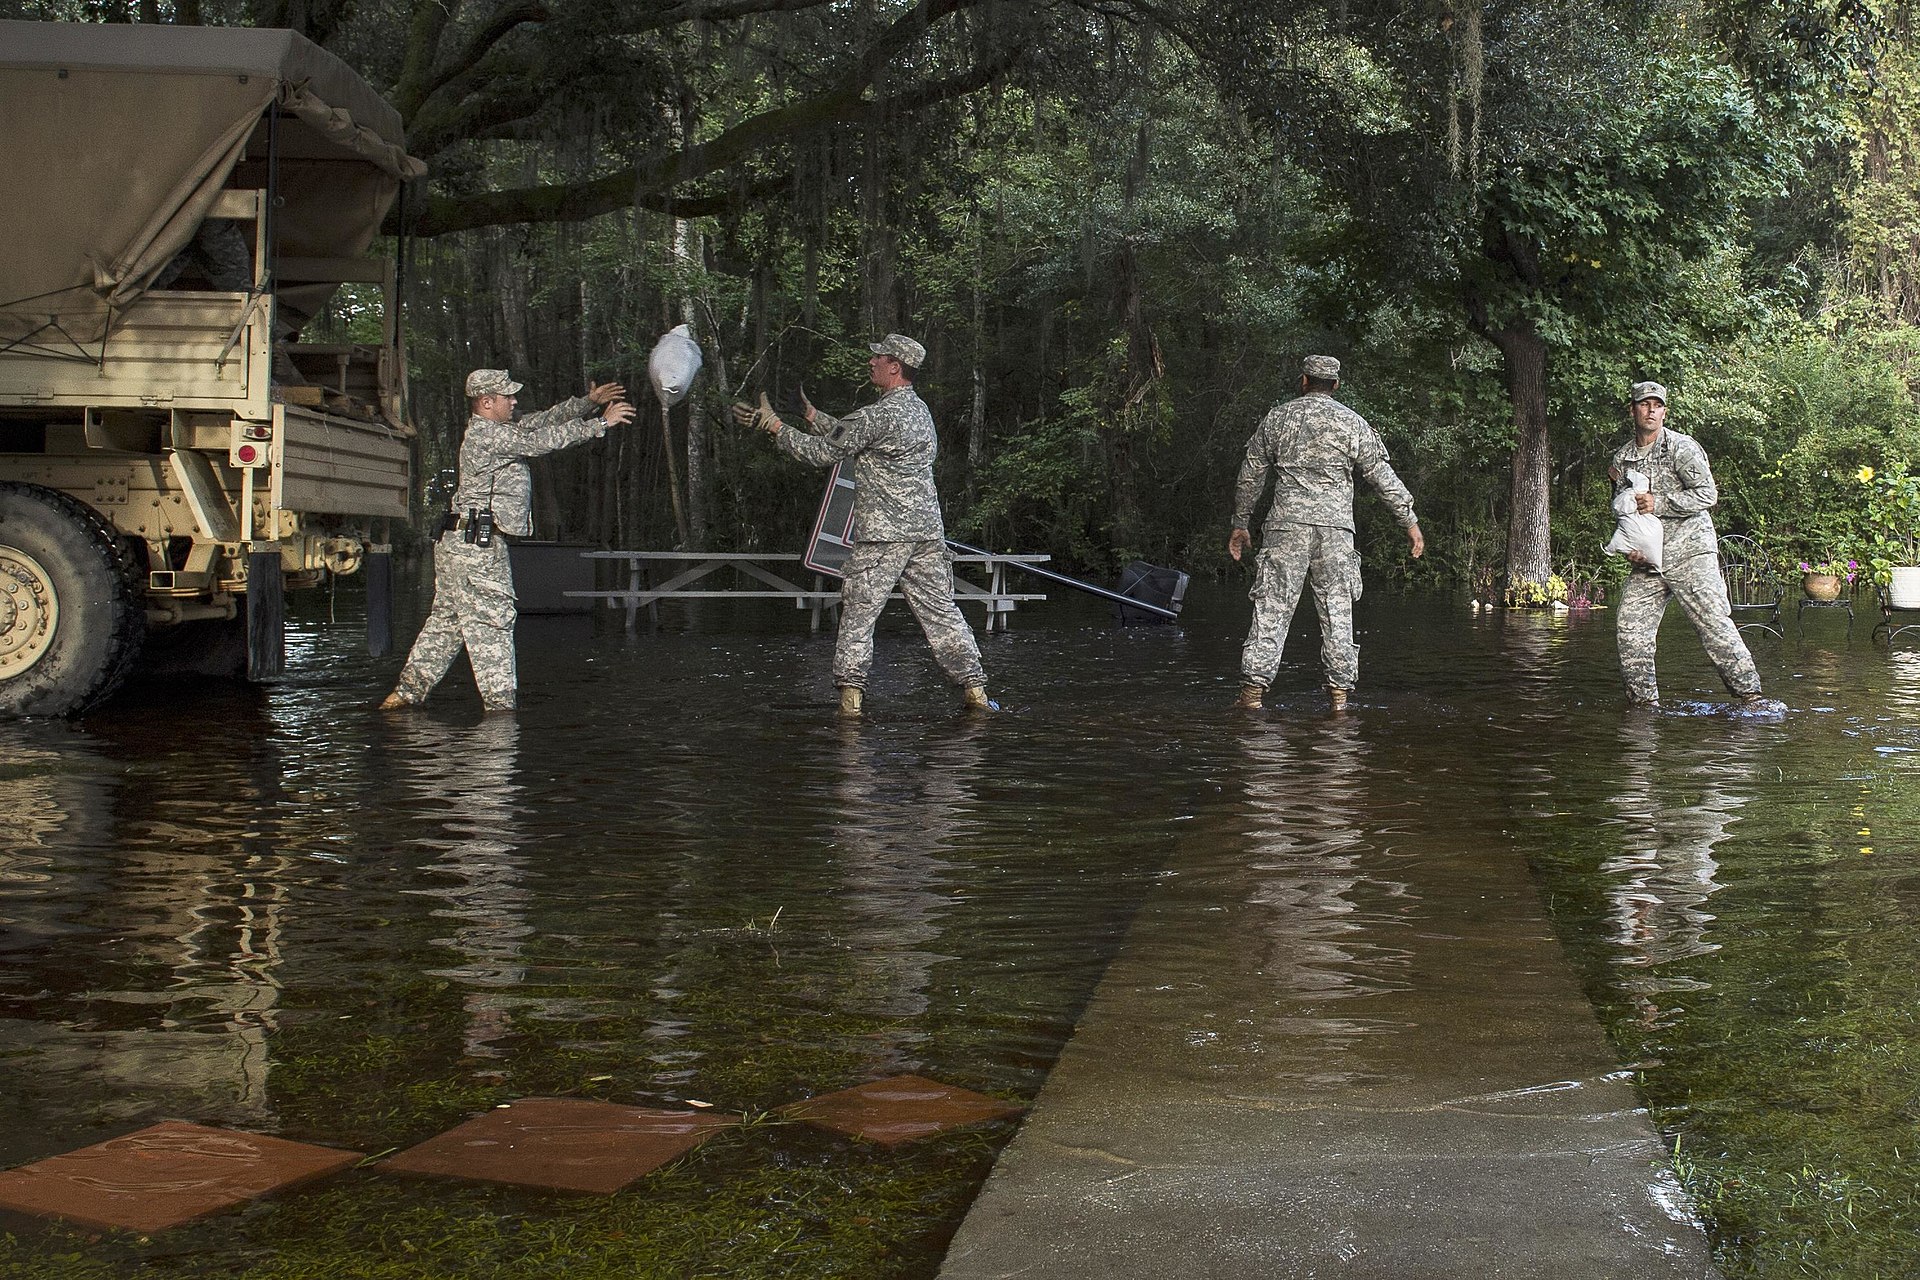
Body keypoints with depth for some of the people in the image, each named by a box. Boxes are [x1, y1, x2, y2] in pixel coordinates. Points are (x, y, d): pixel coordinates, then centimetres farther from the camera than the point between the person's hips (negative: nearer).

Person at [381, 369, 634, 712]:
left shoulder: (498, 432, 18)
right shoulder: (485, 434, -12)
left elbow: (541, 421, 21)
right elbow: (540, 440, -15)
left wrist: (588, 401, 12)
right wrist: (600, 423, -11)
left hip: (456, 543, 10)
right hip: (477, 545, -10)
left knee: (446, 619, 13)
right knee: (491, 621, -7)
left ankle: (407, 692, 15)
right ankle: (500, 703, -5)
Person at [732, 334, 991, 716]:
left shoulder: (880, 414, -13)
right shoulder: (918, 408, 16)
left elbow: (824, 452, -9)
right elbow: (846, 433, 24)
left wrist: (774, 426, -3)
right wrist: (809, 413, 26)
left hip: (883, 534, -8)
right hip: (927, 531, 8)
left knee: (858, 612, 0)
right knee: (939, 610, 8)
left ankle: (850, 696, -1)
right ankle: (976, 691, 6)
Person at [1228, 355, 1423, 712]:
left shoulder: (1277, 418, 10)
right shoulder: (1353, 423, 7)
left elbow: (1250, 476, 14)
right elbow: (1383, 476, 5)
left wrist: (1240, 525, 24)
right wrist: (1410, 521, 11)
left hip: (1286, 524, 0)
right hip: (1335, 526, 0)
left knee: (1272, 607, -1)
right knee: (1337, 610, 5)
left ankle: (1252, 691, -6)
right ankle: (1339, 695, 4)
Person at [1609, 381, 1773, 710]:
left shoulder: (1682, 448, -6)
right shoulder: (1622, 457, 11)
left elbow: (1707, 494, -13)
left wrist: (1659, 504, -17)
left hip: (1689, 551, -5)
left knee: (1714, 623, -10)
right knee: (1630, 628, -2)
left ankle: (1749, 693, -6)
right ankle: (1644, 701, 8)